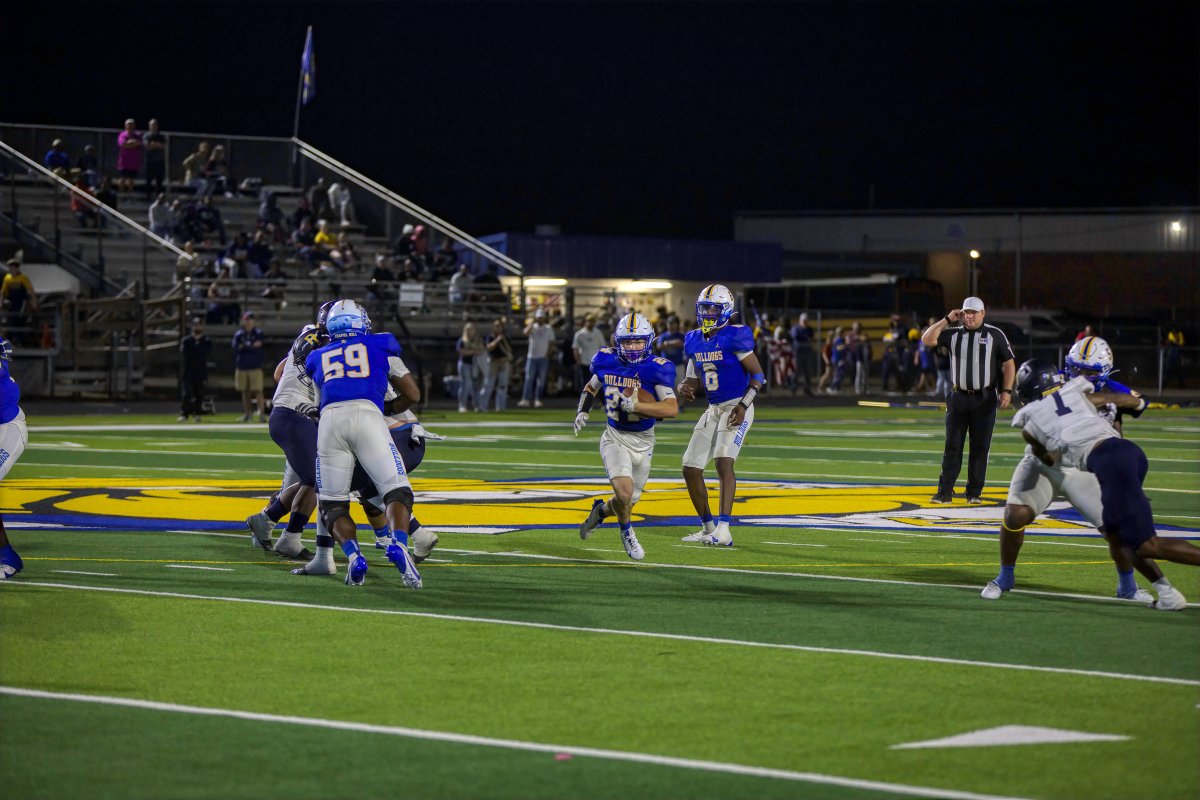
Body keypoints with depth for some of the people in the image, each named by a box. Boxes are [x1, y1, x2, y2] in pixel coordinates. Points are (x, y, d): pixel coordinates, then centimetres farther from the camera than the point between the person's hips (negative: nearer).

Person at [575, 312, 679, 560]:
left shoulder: (656, 368, -16)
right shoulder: (606, 360, -6)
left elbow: (672, 409, -27)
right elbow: (591, 387, 16)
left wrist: (633, 405, -32)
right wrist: (582, 412, 0)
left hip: (643, 443, 0)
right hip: (615, 438, 0)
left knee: (628, 502, 10)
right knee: (624, 491, -23)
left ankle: (601, 510, 45)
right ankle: (627, 531, 8)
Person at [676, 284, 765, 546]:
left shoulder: (734, 337, -13)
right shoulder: (695, 341, 8)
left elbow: (758, 375, -12)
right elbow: (692, 379, 16)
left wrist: (743, 405, -22)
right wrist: (684, 388, -8)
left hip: (737, 408, -8)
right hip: (713, 410, 8)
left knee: (724, 462, -24)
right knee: (691, 468, 6)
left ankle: (723, 530, -30)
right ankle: (708, 528, 22)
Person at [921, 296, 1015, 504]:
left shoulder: (995, 335, 1)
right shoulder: (953, 333, 7)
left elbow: (1008, 364, 3)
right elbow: (927, 339, -3)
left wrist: (1006, 391, -6)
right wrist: (947, 320, -4)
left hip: (984, 399, -2)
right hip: (958, 398, 2)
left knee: (980, 447, 1)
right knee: (952, 446, 1)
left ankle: (975, 492, 8)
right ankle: (945, 491, 2)